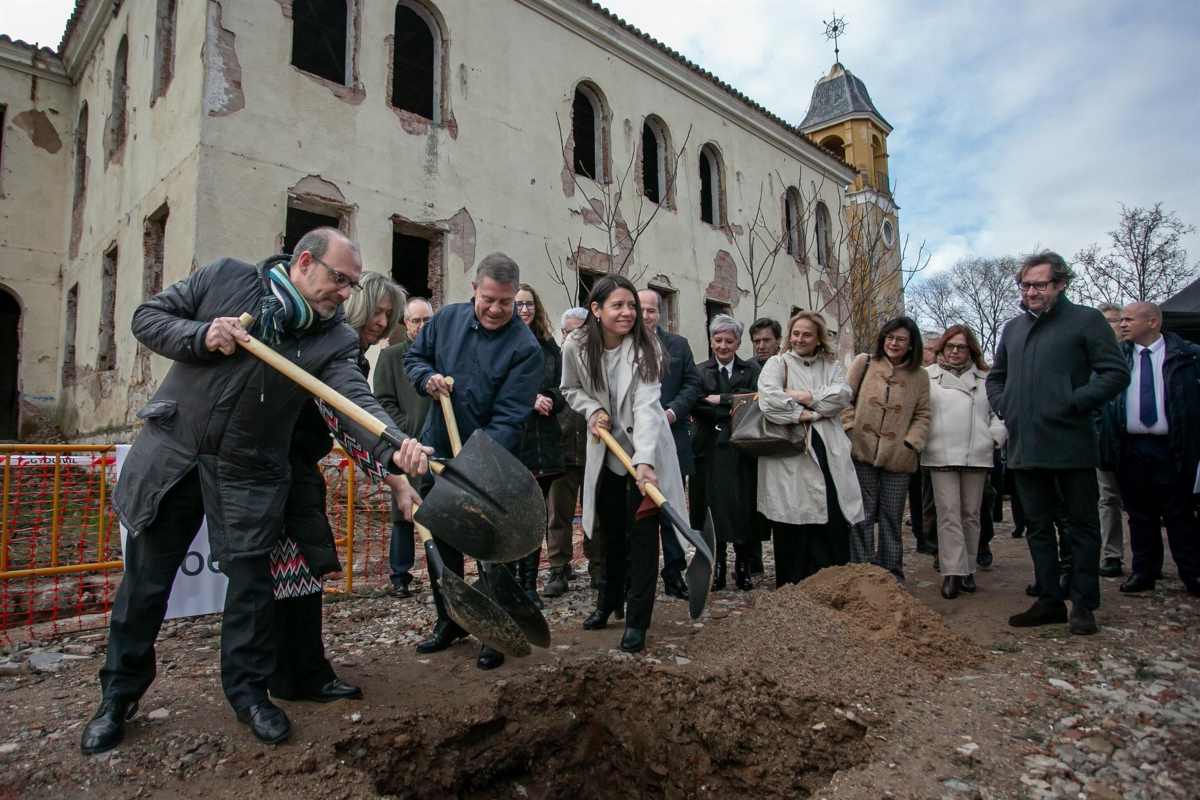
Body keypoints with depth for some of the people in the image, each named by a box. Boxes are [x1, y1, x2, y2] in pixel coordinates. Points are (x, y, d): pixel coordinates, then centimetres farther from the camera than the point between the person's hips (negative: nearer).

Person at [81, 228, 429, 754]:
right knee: (146, 578, 11)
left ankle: (248, 690, 26)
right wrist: (200, 336, -19)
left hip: (248, 474, 0)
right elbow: (147, 317, 2)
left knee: (251, 581, 5)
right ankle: (119, 695, 31)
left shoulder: (334, 341, -7)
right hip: (169, 453, 0)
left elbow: (356, 400, -23)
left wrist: (394, 447, -42)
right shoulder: (225, 277, -5)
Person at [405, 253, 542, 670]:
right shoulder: (448, 317, -1)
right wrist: (427, 378, -9)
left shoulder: (525, 348, -17)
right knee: (441, 540, 16)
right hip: (439, 451, 5)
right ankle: (449, 620, 34)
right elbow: (414, 356, 14)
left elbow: (509, 418, -21)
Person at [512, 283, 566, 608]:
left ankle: (529, 585, 20)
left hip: (543, 442, 5)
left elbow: (562, 390, 12)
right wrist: (529, 400, -16)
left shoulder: (549, 347, 13)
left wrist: (550, 400, -9)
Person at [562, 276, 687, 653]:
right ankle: (608, 601, 36)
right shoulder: (576, 346, -12)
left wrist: (644, 460, -42)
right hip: (606, 449, 3)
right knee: (611, 531, 14)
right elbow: (571, 389, 7)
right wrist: (592, 409, -14)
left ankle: (637, 621, 8)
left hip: (645, 449, -3)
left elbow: (646, 406, -30)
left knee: (642, 533, -3)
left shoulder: (645, 346, -21)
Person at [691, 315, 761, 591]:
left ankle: (743, 566, 15)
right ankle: (718, 566, 13)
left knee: (743, 509, 1)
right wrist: (734, 409, -11)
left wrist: (720, 399, -8)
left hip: (742, 450, 0)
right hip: (711, 450, 0)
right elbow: (697, 408, -6)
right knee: (715, 508, 1)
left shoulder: (751, 369, 10)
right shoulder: (700, 371, 9)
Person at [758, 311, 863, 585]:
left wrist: (804, 396, -9)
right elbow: (768, 398, -12)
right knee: (792, 532, 0)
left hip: (827, 454, 3)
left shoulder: (831, 366, 18)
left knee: (834, 522, 2)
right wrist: (801, 414, -11)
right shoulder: (778, 363, 7)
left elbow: (843, 395, -2)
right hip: (789, 454, -3)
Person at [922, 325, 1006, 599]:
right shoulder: (927, 376, 6)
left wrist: (995, 436, 2)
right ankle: (952, 572, -4)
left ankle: (968, 569, 20)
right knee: (948, 514, -6)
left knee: (971, 514, 9)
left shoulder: (985, 379, 13)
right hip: (941, 456, -2)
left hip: (977, 456, 3)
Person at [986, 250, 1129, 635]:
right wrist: (1003, 407, 9)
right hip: (1025, 448, 6)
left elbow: (1117, 373, -9)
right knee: (1038, 526, 12)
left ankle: (1083, 604, 16)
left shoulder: (1085, 320, -3)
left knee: (1082, 525, 6)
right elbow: (995, 377, 26)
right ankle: (1050, 600, 23)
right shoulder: (1013, 328, 14)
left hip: (1071, 445, -6)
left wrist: (1074, 403, -15)